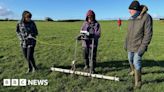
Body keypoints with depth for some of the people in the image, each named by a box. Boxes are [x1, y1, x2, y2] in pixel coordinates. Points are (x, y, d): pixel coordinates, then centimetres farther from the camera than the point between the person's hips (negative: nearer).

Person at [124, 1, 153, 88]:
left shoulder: (146, 17, -17)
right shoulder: (131, 19, 3)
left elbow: (148, 34, -18)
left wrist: (143, 47, -22)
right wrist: (126, 43, 12)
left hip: (139, 46, -6)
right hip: (130, 46, 7)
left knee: (136, 63, -5)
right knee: (130, 60, 20)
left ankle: (138, 82, 11)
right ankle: (133, 70, 49)